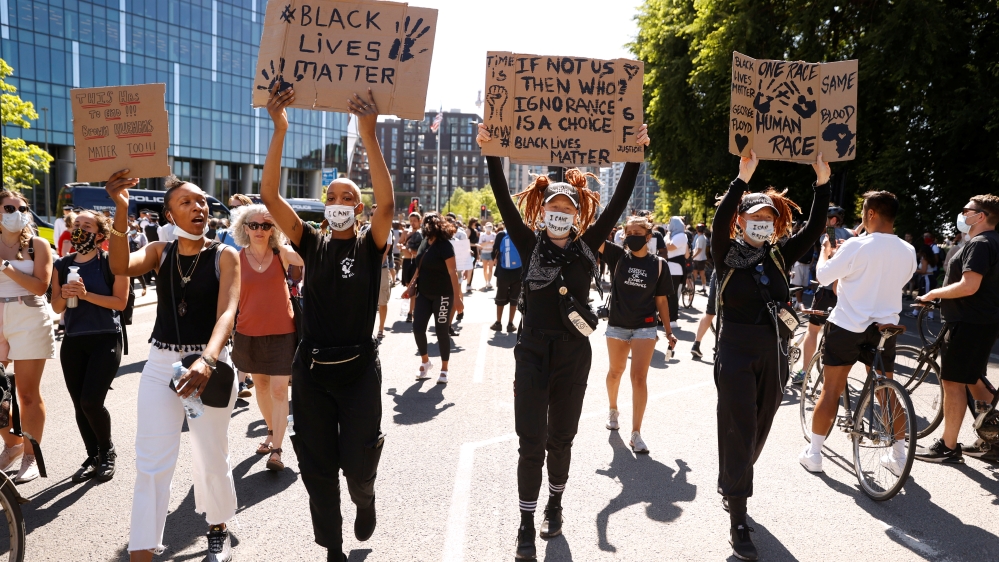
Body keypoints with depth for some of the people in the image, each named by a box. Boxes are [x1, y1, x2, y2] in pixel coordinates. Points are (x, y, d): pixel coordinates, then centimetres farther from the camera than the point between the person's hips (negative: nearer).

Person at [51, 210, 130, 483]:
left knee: (91, 401, -11)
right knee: (80, 405, 7)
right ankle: (92, 457, 24)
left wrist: (86, 294, -19)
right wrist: (64, 295, -11)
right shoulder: (61, 265, 8)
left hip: (106, 339, -5)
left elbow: (121, 302, -11)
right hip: (72, 341, 5)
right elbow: (56, 307, 10)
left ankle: (108, 452, 14)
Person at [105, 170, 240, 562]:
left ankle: (219, 528, 33)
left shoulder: (224, 255, -5)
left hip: (210, 362, -2)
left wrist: (206, 360, -34)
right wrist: (121, 209, -27)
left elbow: (227, 311, -18)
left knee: (211, 456, 10)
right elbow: (121, 267, -17)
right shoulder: (159, 252, 4)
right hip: (161, 362, 2)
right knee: (151, 460, 1)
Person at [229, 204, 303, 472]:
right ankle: (271, 431, 39)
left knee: (279, 389, -6)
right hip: (249, 332, 3)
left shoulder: (282, 254, -6)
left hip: (282, 332, -2)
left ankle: (277, 449, -2)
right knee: (260, 385, 18)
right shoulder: (237, 259, -3)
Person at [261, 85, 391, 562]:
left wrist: (369, 135, -29)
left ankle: (365, 498, 40)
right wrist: (280, 130, -19)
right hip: (312, 368, 2)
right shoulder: (312, 243, 2)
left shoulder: (370, 245, -3)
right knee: (317, 468, 9)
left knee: (357, 465, 3)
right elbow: (269, 195, -9)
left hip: (359, 368, -2)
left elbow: (387, 202, -22)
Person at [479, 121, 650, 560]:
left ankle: (555, 507, 36)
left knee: (560, 439, 14)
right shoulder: (530, 244, -1)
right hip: (533, 352, -1)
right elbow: (504, 202, -10)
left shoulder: (587, 244, 2)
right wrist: (491, 153, -18)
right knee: (532, 442, -1)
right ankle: (527, 525, 13)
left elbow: (618, 203, -3)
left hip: (574, 354, 2)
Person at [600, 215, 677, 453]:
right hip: (617, 325, 1)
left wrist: (669, 331, 4)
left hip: (645, 327, -1)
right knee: (616, 371, 19)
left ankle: (636, 433, -3)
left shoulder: (658, 264, -2)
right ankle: (613, 410, 46)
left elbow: (661, 300, 4)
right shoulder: (619, 255, -3)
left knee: (639, 378, -9)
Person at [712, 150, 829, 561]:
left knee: (758, 431, 16)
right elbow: (719, 221, -24)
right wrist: (743, 177, -33)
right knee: (738, 433, -3)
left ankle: (730, 486, 40)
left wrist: (823, 183, -13)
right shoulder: (727, 255, -6)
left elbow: (814, 229, -4)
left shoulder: (779, 257, 5)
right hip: (736, 352, -5)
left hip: (773, 354, 5)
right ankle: (738, 524, 5)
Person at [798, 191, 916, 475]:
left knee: (831, 391, 4)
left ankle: (813, 453, 12)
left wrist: (826, 251, 11)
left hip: (847, 326, -4)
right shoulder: (908, 251, 0)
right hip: (885, 328, 4)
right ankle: (898, 456, 25)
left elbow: (823, 276, -9)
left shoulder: (856, 245, -17)